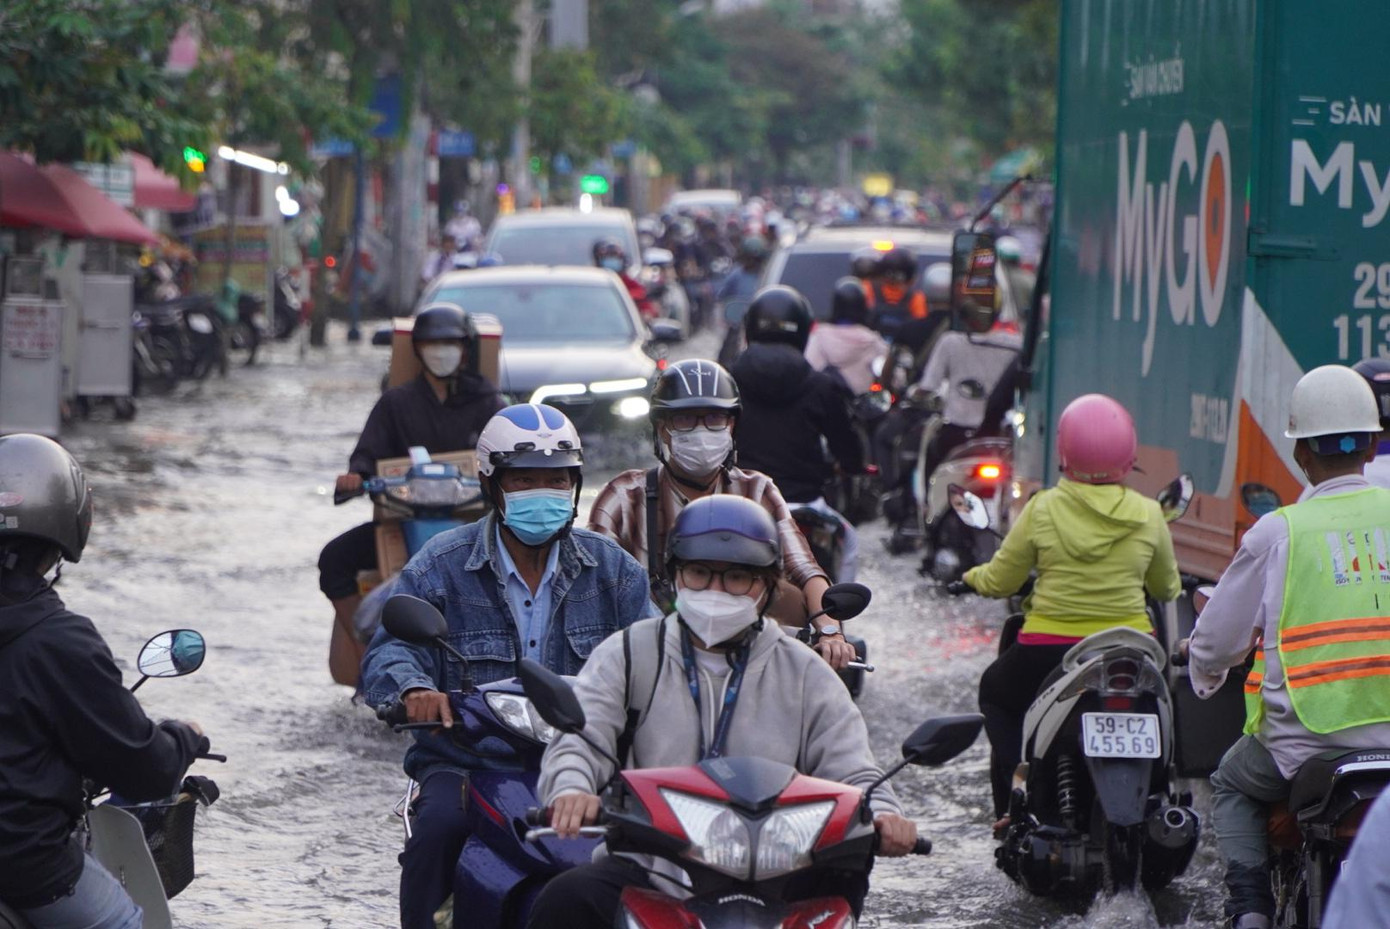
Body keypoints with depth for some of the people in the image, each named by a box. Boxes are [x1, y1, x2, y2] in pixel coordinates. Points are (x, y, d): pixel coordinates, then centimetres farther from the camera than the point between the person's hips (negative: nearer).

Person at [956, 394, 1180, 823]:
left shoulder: (1042, 510, -7)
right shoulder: (1147, 515, -3)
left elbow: (999, 581, 2)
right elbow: (1167, 588, 12)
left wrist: (972, 577, 24)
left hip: (1049, 650, -1)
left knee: (996, 691, 28)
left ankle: (1010, 802, 12)